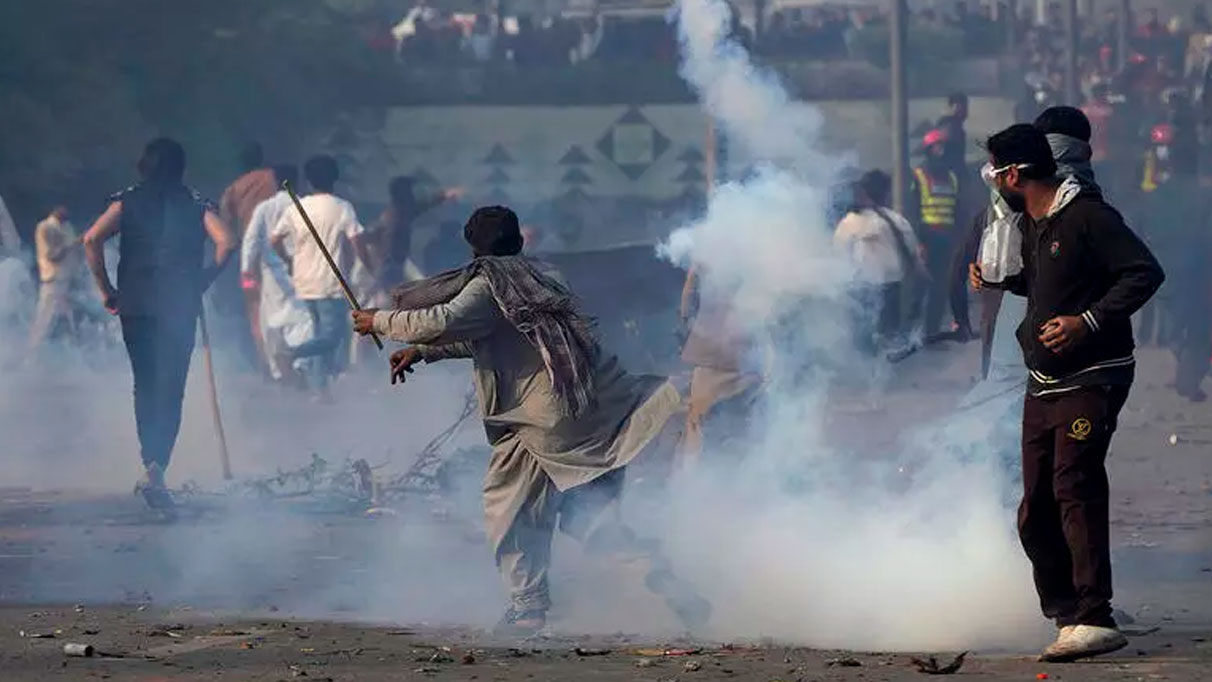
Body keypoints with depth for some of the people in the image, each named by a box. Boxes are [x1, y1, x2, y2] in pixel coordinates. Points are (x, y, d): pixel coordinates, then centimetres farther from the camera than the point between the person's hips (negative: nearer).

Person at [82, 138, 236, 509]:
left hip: (134, 303, 1)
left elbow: (92, 239, -7)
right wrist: (205, 280, 4)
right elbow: (226, 241, -8)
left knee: (144, 385, 17)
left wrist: (106, 290, 1)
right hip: (179, 306, -1)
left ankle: (152, 463, 16)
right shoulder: (196, 204, 5)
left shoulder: (127, 201, 6)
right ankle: (157, 468, -19)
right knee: (170, 390, -3)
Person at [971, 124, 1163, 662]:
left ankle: (1095, 621, -21)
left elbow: (1145, 273, -18)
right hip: (1043, 386, 9)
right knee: (1035, 512, 6)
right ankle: (1069, 616, 12)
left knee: (1075, 491, -19)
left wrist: (1088, 321, -26)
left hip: (1091, 381, -9)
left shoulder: (1086, 216, -12)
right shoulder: (1030, 224, 16)